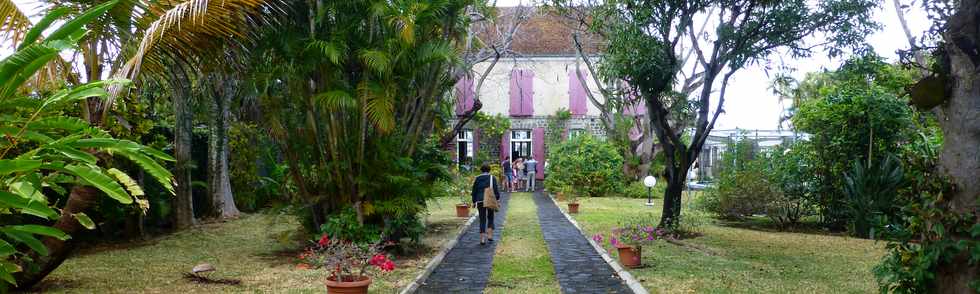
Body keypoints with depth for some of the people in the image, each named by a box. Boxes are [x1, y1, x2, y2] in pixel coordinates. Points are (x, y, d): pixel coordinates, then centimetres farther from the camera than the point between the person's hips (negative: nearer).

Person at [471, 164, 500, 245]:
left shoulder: (477, 178, 6)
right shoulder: (492, 178, 0)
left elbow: (474, 191, 8)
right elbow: (496, 190, -3)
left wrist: (474, 201, 13)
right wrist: (497, 199, 3)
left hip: (480, 201, 1)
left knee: (482, 220, 4)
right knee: (490, 218, 16)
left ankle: (482, 239, -1)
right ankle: (490, 235, 5)